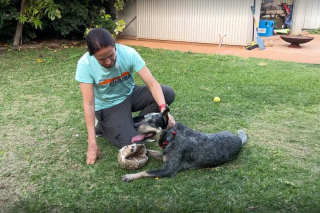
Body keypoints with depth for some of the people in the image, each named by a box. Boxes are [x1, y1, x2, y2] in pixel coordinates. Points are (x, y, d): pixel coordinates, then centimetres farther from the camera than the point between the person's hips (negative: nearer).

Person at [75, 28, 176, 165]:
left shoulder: (129, 53, -23)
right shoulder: (85, 65, -26)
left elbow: (152, 84, -25)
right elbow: (89, 104, -24)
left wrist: (164, 109, -43)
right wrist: (92, 143, -26)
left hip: (130, 95, 4)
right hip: (108, 107, -3)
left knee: (168, 93, -19)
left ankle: (134, 125, -1)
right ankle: (105, 128, 9)